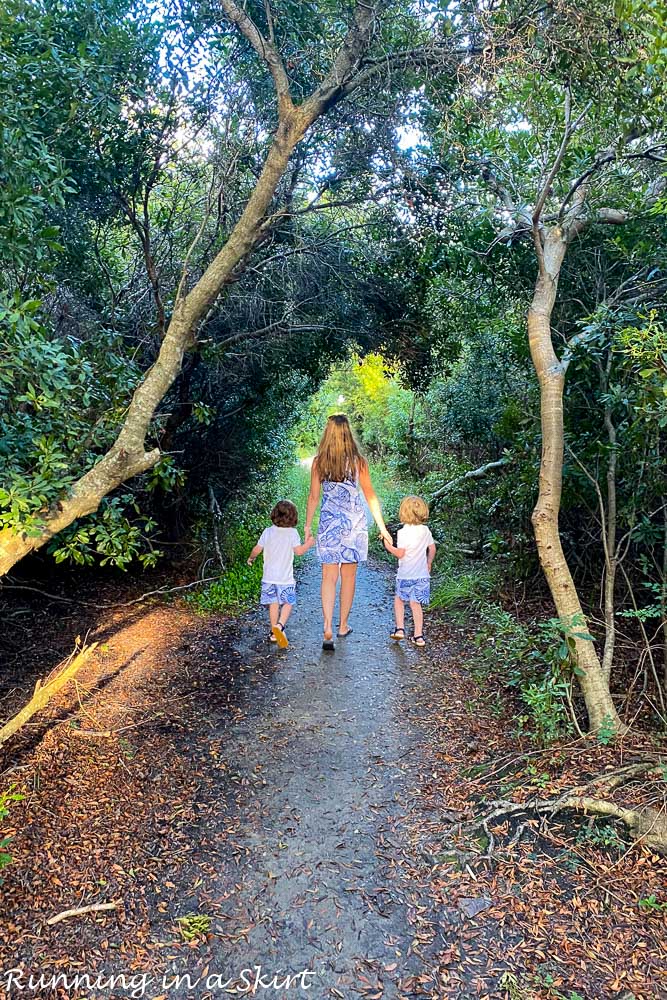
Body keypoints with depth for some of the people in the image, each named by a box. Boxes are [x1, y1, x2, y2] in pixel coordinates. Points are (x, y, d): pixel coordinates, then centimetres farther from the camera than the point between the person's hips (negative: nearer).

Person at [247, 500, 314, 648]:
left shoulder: (267, 532, 0)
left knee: (274, 603, 13)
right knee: (288, 603, 7)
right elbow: (298, 551, -12)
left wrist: (251, 558, 24)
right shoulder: (292, 533, -8)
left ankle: (274, 632, 19)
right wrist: (308, 544, 7)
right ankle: (280, 625, -16)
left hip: (269, 576, 3)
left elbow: (257, 549, 4)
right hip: (285, 577, -3)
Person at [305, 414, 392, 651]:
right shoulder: (358, 461, -3)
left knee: (329, 577, 1)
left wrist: (308, 525, 10)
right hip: (354, 522, 0)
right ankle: (343, 625, 24)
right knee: (348, 575, 12)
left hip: (329, 522, 0)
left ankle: (328, 629, -12)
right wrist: (382, 526, 7)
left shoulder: (318, 462, -2)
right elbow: (370, 496, 1)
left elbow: (313, 497, 1)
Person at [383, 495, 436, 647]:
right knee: (416, 603, 8)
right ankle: (418, 635, 7)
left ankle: (400, 629, 12)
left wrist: (389, 546, 0)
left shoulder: (403, 532, -13)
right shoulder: (425, 530, 3)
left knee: (399, 599, 16)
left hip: (406, 575, -4)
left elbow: (400, 554, -16)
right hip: (422, 575, 4)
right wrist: (429, 563, 24)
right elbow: (432, 549, 10)